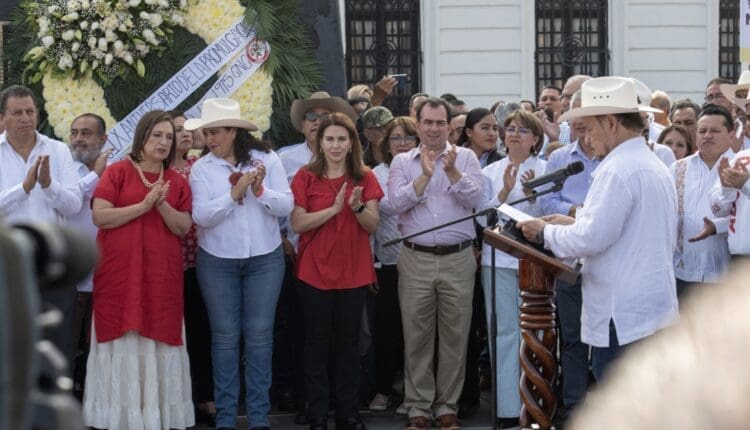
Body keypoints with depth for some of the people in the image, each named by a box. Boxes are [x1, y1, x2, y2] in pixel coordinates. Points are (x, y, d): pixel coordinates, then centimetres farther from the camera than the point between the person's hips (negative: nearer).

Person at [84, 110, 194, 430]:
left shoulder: (177, 181, 10)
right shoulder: (117, 172, 0)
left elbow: (183, 227, 4)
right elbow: (100, 216, -10)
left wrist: (162, 205, -14)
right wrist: (144, 205, -16)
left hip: (162, 273, 3)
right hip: (120, 271, -3)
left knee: (159, 340, 3)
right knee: (122, 339, -1)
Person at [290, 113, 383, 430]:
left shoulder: (365, 178, 4)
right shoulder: (305, 177, -3)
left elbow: (373, 225, 0)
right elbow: (297, 224, -10)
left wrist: (357, 207, -20)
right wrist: (334, 208, -21)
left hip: (354, 272, 2)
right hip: (315, 271, -2)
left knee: (348, 343, 8)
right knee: (317, 343, 2)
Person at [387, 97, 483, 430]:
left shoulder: (465, 157, 4)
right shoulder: (402, 161, 5)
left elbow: (475, 198, -7)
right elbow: (397, 202, -8)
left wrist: (452, 171, -19)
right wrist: (425, 175, -18)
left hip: (458, 259, 0)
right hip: (416, 259, 0)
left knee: (455, 335, 5)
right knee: (417, 336, 5)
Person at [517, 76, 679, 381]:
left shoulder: (618, 169, -15)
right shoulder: (656, 167, 15)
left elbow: (591, 239, -19)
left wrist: (545, 233, -3)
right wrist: (577, 221, 16)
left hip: (622, 316, -10)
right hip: (656, 310, 10)